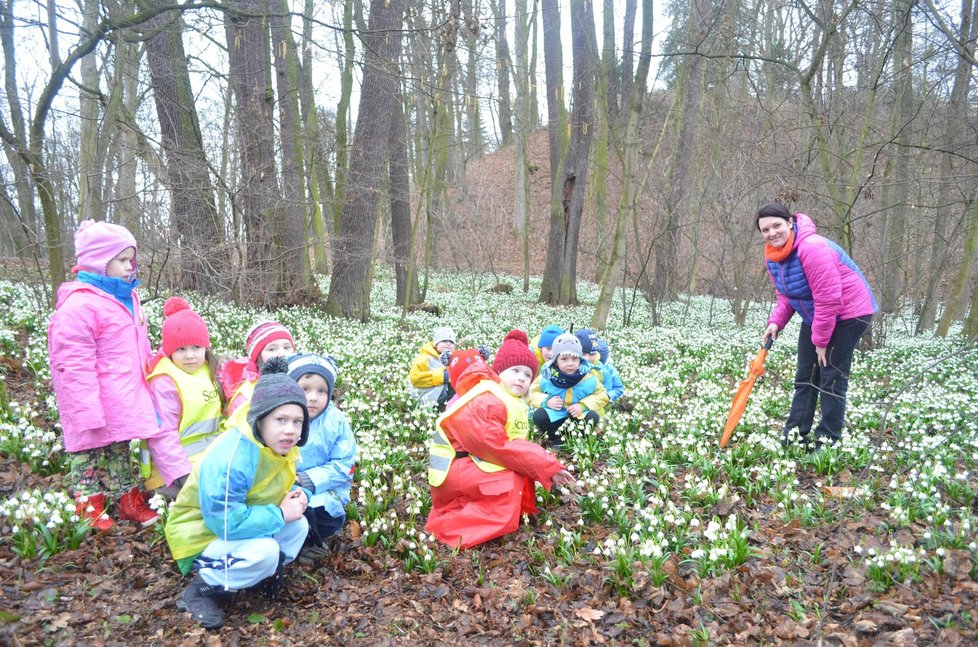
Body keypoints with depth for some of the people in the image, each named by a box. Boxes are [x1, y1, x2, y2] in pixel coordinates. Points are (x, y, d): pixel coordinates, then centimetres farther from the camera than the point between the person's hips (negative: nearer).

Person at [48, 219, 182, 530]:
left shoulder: (127, 297, 8)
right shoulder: (78, 306, -20)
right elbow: (75, 366, -23)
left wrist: (147, 381, 21)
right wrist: (88, 414, -23)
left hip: (125, 398, 8)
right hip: (95, 402, -8)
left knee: (120, 449, 20)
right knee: (89, 451, 9)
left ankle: (128, 499, 32)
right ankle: (90, 507, 24)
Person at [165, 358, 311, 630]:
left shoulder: (281, 448, -7)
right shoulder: (232, 457, -35)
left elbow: (281, 487, 10)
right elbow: (225, 520, -37)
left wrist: (297, 496, -15)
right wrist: (280, 514, -29)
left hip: (238, 526, 8)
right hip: (200, 536, -8)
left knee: (298, 525, -8)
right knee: (264, 552, -31)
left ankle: (265, 573, 10)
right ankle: (200, 589, -8)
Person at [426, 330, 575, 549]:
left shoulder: (512, 401, 11)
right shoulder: (485, 402, -22)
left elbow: (519, 444, 8)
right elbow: (499, 449, -25)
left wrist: (547, 465, -8)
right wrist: (547, 467, -21)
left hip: (471, 462, 10)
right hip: (453, 467, -10)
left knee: (523, 474, 7)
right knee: (513, 480, -25)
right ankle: (449, 525, -24)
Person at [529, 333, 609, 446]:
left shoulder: (588, 377, -14)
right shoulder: (547, 376, -14)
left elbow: (601, 396, -3)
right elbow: (533, 393, -2)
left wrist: (583, 405, -20)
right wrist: (547, 401, -22)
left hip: (580, 415, 0)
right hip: (555, 416, 0)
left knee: (593, 417, -28)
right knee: (538, 416, -26)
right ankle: (557, 439, -4)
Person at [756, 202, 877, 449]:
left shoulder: (812, 248, -31)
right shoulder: (773, 256, -3)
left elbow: (828, 299, -30)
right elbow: (786, 296, 7)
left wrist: (821, 340, -22)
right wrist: (776, 321, -11)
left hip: (848, 314, -8)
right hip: (815, 317, 8)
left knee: (831, 378, -7)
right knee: (805, 376, 8)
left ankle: (828, 440, 3)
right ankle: (795, 434, 14)